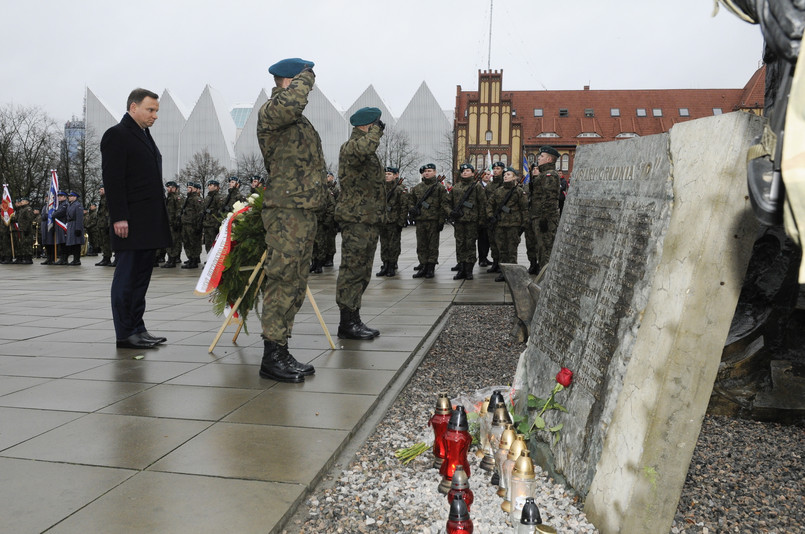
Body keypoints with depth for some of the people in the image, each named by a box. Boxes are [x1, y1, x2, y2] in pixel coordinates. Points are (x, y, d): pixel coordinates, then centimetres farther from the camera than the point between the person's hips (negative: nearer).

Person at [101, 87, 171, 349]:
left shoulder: (144, 135, 20)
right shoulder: (117, 135, -7)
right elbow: (112, 180, -14)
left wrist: (158, 216, 16)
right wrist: (119, 217, -20)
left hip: (149, 222, 9)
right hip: (130, 222, -9)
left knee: (141, 277, 11)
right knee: (127, 277, -3)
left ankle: (137, 329, 18)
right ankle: (125, 334, 3)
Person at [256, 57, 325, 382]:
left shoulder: (298, 119, 23)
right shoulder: (271, 112, -8)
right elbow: (289, 104, -32)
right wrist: (305, 77, -16)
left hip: (304, 211, 10)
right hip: (286, 211, -10)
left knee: (295, 285, 13)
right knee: (282, 283, -8)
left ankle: (281, 351, 21)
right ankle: (272, 357, -2)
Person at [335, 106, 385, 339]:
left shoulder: (368, 153, 24)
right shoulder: (350, 146, -10)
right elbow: (365, 148, -35)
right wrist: (376, 130, -19)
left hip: (369, 219, 11)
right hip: (356, 218, -11)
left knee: (361, 272, 13)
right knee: (352, 270, -8)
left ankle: (353, 320, 20)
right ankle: (347, 323, -4)